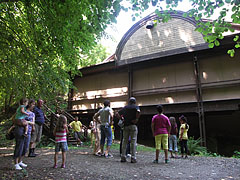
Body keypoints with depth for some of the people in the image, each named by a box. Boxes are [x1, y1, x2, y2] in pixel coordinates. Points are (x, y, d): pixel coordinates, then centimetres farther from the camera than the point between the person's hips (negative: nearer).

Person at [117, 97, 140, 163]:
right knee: (133, 141, -1)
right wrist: (136, 119, -10)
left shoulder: (125, 107, 15)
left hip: (126, 126, 4)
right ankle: (133, 158, -1)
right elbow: (138, 111, -20)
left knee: (124, 141, 9)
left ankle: (123, 157, 10)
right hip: (133, 125, -4)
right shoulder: (136, 107, 3)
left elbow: (117, 114, 11)